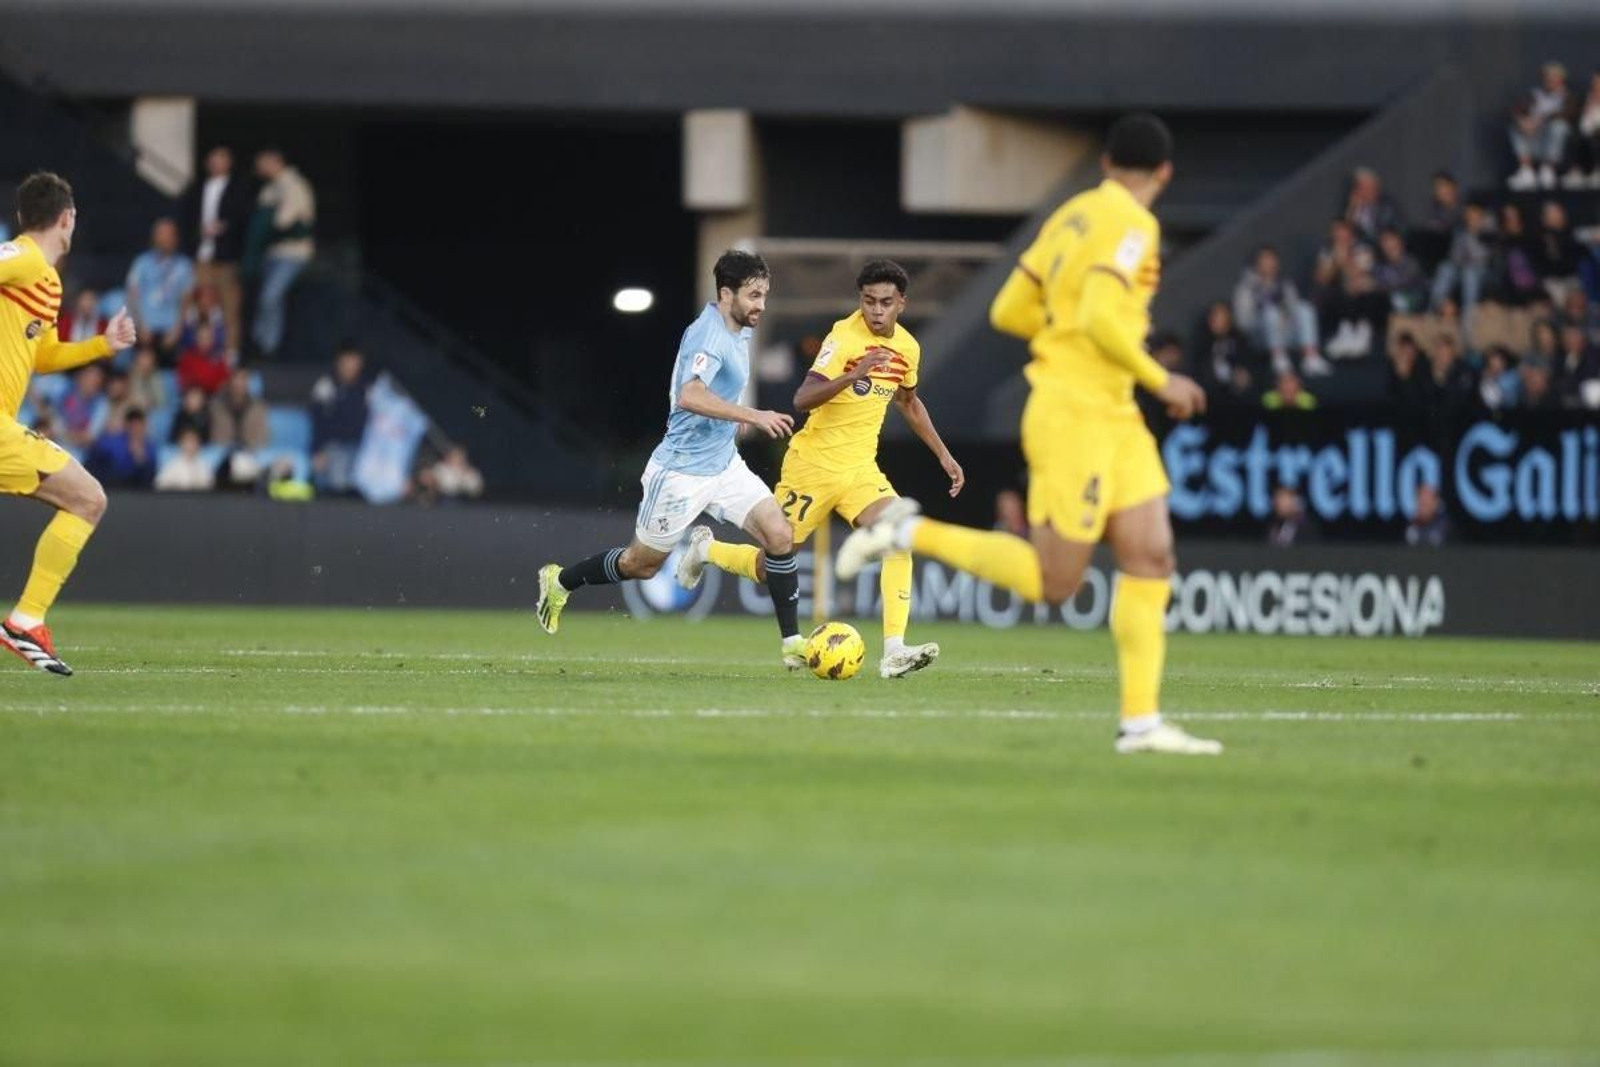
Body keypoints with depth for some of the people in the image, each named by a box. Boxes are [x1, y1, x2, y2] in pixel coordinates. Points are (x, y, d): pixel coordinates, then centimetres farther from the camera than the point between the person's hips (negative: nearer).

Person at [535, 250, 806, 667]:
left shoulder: (739, 332, 7)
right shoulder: (710, 335, -23)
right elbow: (690, 396, -41)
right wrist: (754, 416, -43)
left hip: (723, 464, 8)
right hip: (682, 471, -8)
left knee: (779, 535, -10)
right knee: (641, 564, 9)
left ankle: (793, 644, -6)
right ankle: (560, 582, 34)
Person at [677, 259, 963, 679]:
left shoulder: (907, 348, 5)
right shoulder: (845, 336, -17)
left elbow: (908, 401, 26)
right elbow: (803, 399, -27)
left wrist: (943, 455, 24)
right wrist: (853, 375, -41)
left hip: (861, 468, 5)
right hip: (813, 465, -5)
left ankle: (894, 652, -24)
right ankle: (707, 549, 36)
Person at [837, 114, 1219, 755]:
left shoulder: (1071, 216, 12)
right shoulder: (1130, 224, -13)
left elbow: (1008, 312, 14)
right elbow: (1102, 319, -24)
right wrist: (1161, 381, -15)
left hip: (1112, 417, 9)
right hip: (1075, 411, -9)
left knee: (1150, 558, 2)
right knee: (1052, 581, -5)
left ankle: (1141, 722, -1)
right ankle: (910, 533, 1)